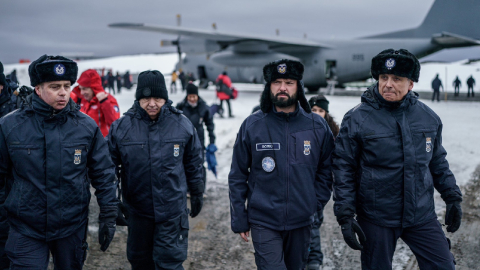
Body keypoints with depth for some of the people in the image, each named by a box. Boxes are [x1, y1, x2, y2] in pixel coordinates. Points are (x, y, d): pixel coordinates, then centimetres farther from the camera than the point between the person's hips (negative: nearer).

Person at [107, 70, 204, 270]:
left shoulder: (182, 125, -4)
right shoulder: (121, 128, -6)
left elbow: (194, 164, 7)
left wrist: (197, 194, 13)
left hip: (173, 210, -1)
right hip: (138, 211, 2)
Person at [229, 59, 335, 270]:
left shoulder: (317, 126, 0)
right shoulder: (251, 126, -5)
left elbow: (326, 170, 7)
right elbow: (238, 176, 0)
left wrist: (316, 204, -2)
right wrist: (239, 219, -1)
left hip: (301, 222, 3)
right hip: (263, 222, -2)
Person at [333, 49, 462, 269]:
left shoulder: (428, 117, 2)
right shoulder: (357, 118, -11)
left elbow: (438, 162, 15)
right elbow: (343, 168, -9)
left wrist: (452, 198, 12)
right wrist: (345, 216, -12)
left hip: (422, 216, 3)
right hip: (376, 219, -3)